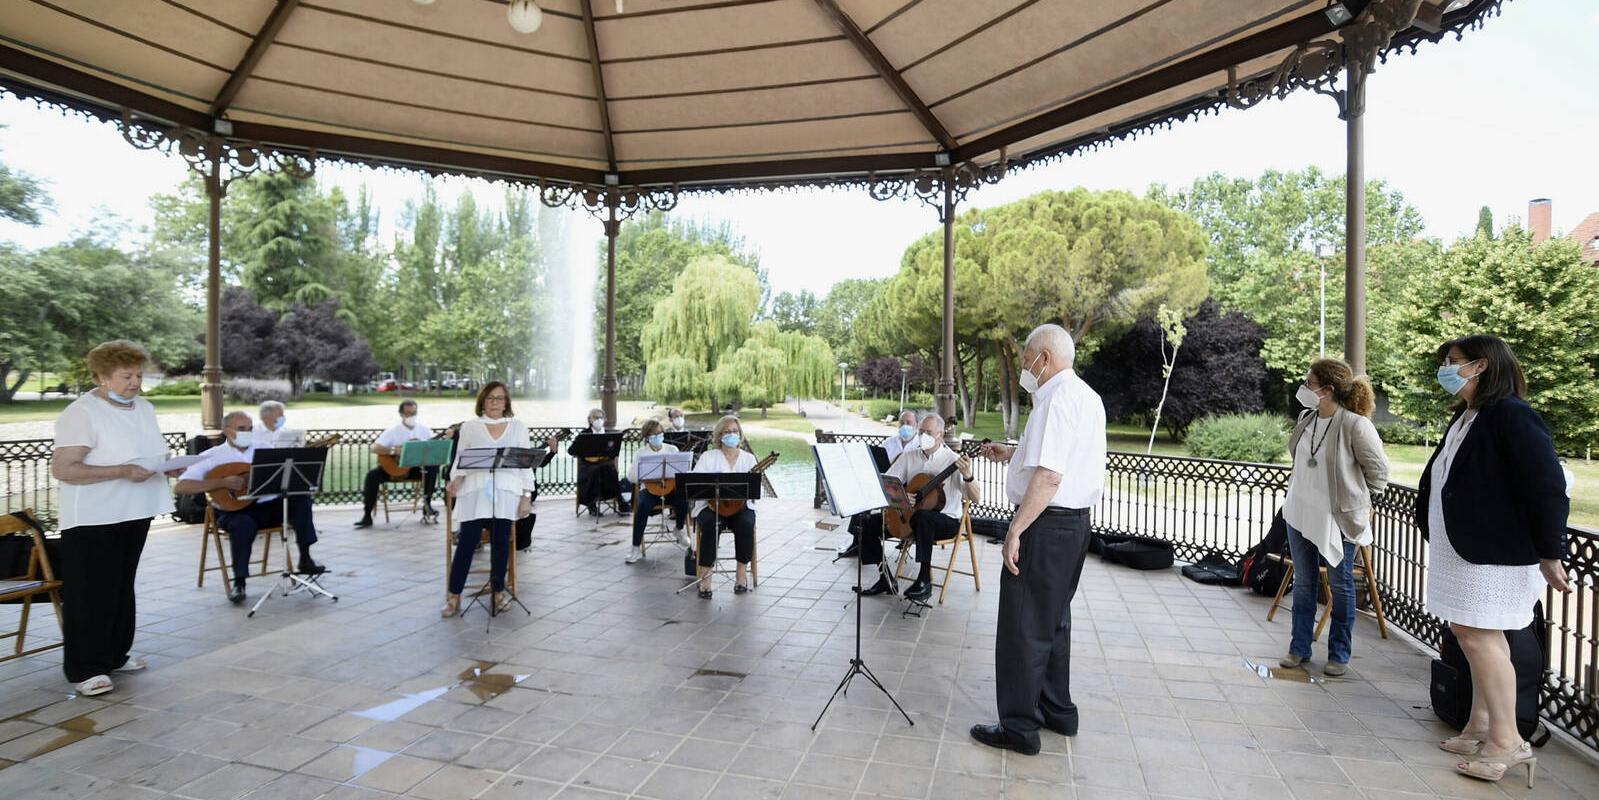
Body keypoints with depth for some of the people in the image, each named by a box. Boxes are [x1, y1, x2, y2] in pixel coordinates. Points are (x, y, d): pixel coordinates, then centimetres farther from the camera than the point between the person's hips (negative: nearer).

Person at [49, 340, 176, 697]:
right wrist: (123, 471, -26)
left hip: (134, 514, 7)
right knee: (91, 594, 1)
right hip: (93, 519, -7)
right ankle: (85, 668, 11)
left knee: (122, 587, 17)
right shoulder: (81, 413, -14)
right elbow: (62, 469, -20)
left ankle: (114, 655, 29)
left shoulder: (145, 408, 9)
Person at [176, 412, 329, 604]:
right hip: (235, 510, -3)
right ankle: (239, 582, -16)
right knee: (243, 524, -37)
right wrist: (222, 482, -20)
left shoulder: (264, 450, 11)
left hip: (268, 506, 3)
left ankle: (304, 558, -18)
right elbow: (181, 486, -9)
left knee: (300, 496, -23)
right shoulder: (212, 457, 1)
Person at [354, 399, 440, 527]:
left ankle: (427, 505, -16)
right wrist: (394, 451, -26)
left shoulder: (424, 429, 3)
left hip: (416, 466, 0)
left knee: (433, 466, -28)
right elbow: (375, 448, -12)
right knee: (373, 474, -24)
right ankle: (367, 515, -14)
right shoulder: (393, 430, -3)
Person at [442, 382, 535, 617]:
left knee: (501, 543, 1)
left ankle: (498, 593, 15)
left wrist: (527, 496, 0)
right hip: (475, 493, 0)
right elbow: (460, 460, 9)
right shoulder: (469, 427, 14)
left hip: (506, 494, 0)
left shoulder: (518, 427, 13)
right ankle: (454, 597, 5)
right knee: (467, 543, -6)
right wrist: (455, 479, -12)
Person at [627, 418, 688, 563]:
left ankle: (679, 530, 2)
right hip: (649, 488, -1)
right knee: (642, 506, -34)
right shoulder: (641, 453, 8)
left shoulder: (672, 450, 11)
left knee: (683, 499, -31)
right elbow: (633, 476, 1)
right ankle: (636, 549, -24)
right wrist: (643, 477, -20)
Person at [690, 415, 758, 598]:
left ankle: (741, 575, -16)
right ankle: (705, 579, -26)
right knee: (710, 524, -33)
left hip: (741, 505, 1)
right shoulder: (708, 457, 8)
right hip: (711, 505, -1)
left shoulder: (749, 458, 13)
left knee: (746, 524, -31)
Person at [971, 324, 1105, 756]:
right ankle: (1057, 710, 35)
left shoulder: (1057, 399, -19)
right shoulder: (1088, 397, 14)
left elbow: (1049, 476, -26)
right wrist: (1012, 453, 22)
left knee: (1023, 627, 0)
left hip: (1047, 524, -10)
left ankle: (1019, 726, 12)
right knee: (1053, 621, 21)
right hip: (1076, 522, 10)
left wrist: (1016, 530, -23)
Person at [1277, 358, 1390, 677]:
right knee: (1303, 583, 13)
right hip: (1300, 514, 6)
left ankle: (1339, 654, 23)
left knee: (1341, 586, 10)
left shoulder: (1355, 424, -18)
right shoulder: (1306, 418, 1)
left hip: (1338, 519, -6)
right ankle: (1299, 648, 24)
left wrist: (1359, 501, 1)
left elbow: (1378, 470, -8)